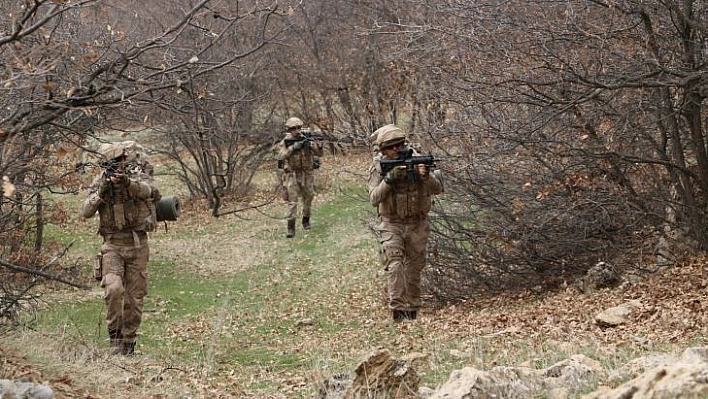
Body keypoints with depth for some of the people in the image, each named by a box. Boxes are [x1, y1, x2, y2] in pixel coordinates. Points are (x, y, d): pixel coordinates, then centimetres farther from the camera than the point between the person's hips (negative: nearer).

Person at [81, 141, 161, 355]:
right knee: (113, 289, -21)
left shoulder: (139, 176, -3)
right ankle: (115, 336, -9)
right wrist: (101, 192, -18)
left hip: (138, 245, 0)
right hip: (113, 244, 0)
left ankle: (128, 343, 17)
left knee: (135, 297, 4)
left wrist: (126, 181, -46)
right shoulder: (100, 182, 3)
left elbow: (145, 190, -27)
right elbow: (86, 212, -4)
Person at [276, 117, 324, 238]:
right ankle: (291, 227, -10)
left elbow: (319, 154, -5)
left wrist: (319, 146, -27)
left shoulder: (306, 140, 0)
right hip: (291, 175, -2)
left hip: (307, 174, 2)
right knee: (292, 200, -8)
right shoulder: (285, 142, -2)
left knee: (308, 198, 14)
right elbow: (282, 156, -17)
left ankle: (306, 220, 36)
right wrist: (293, 147, -28)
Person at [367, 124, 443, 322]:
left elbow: (437, 188, -7)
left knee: (414, 268, 10)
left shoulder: (416, 161, -5)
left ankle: (412, 310, 22)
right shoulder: (378, 168, -6)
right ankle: (398, 309, -19)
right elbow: (374, 198, -13)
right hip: (392, 224, -2)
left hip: (417, 224, 2)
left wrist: (426, 175, -28)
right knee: (394, 265, -18)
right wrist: (389, 179, -26)